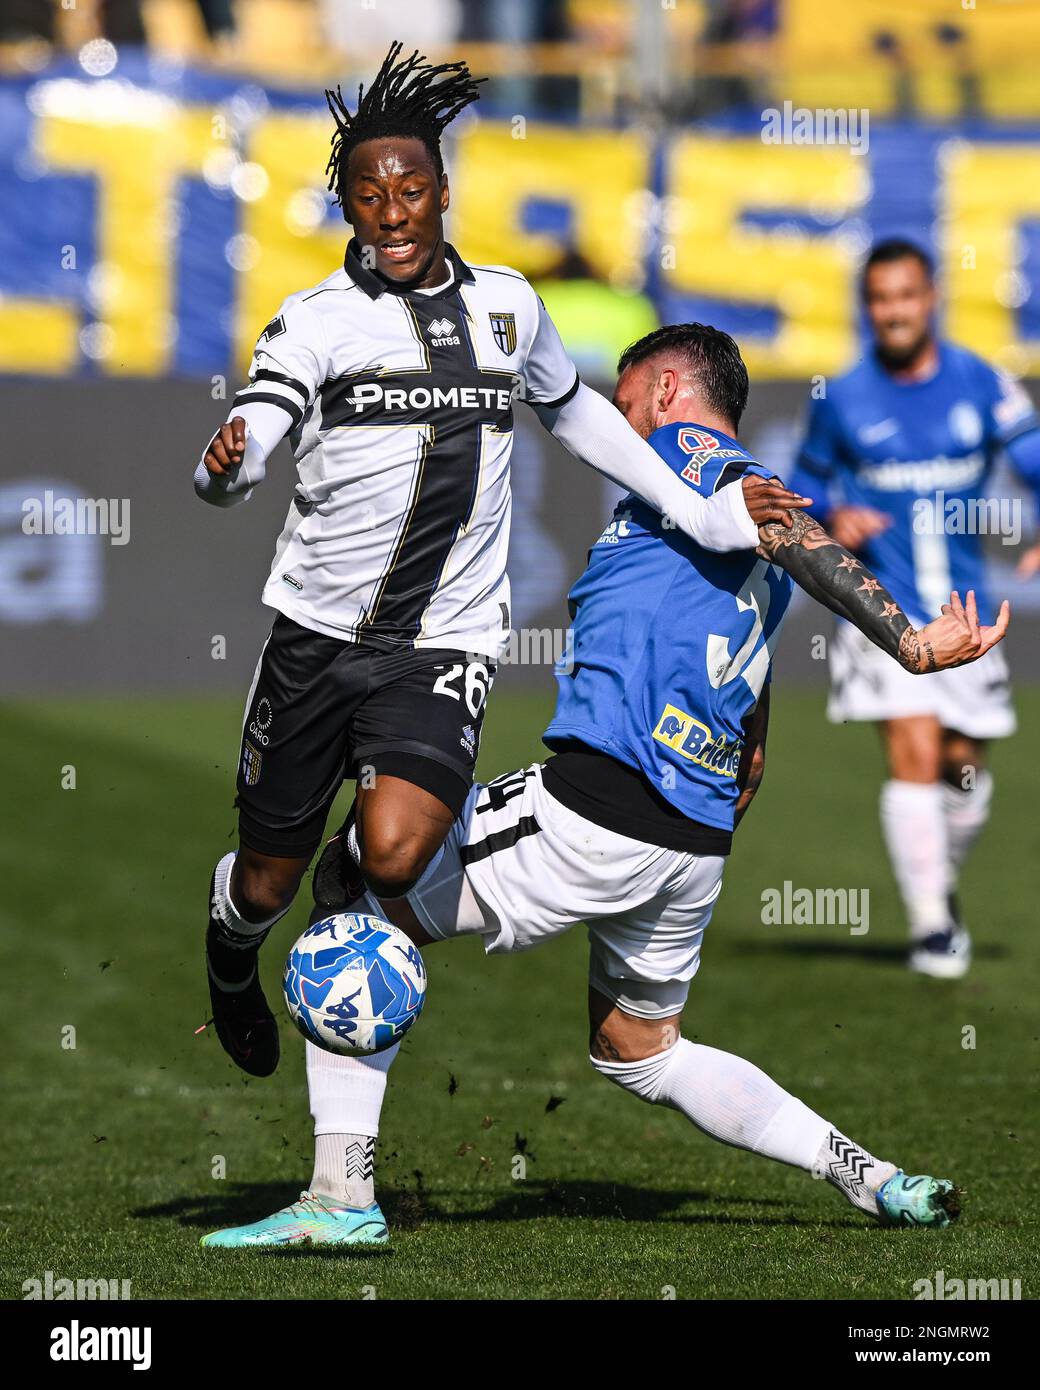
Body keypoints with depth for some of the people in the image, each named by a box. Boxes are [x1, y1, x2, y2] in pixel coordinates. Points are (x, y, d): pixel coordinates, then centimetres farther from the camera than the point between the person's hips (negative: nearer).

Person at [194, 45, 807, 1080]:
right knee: (266, 881, 8)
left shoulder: (506, 303, 7)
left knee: (396, 856, -24)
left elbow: (572, 410, 26)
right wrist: (225, 465, -46)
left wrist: (705, 518, 21)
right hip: (318, 633, -1)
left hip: (444, 639, 1)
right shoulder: (318, 321, -6)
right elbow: (240, 449, -21)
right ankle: (230, 954, 45)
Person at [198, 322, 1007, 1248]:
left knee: (355, 891, 4)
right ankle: (879, 1184, 21)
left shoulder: (691, 452, 1)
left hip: (593, 810, -9)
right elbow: (753, 761, 28)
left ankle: (342, 1196, -5)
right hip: (698, 842, 9)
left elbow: (790, 530, -19)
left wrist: (907, 643, -31)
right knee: (640, 1052, 29)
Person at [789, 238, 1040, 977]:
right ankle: (929, 923, -6)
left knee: (964, 765, 10)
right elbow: (808, 481, 11)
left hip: (965, 610, 2)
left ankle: (942, 882, 38)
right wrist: (831, 519, -11)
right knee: (915, 755, -15)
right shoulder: (842, 400, -1)